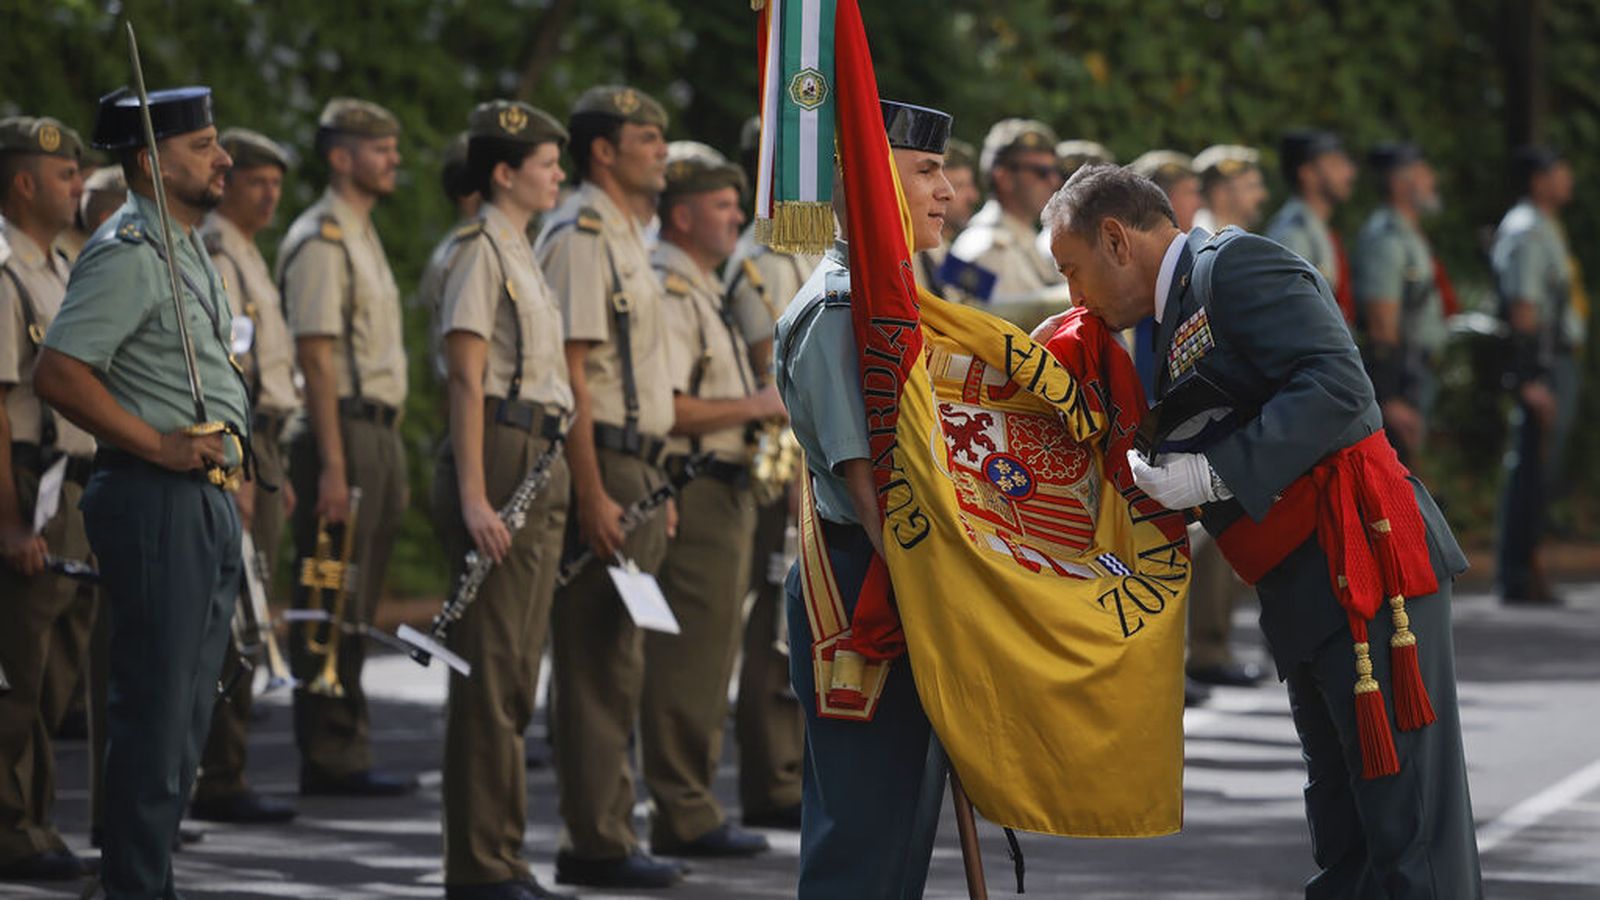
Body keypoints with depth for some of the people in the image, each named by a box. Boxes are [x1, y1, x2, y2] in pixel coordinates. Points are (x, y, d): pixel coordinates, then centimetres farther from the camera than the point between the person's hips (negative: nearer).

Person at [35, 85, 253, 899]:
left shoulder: (186, 250, 17)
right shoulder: (128, 253, -14)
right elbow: (57, 374, -23)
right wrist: (159, 445, -21)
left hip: (206, 501, 10)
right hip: (157, 500, -10)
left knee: (185, 709, 12)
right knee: (155, 708, -8)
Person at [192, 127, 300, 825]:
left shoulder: (245, 258, 20)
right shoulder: (211, 259, -12)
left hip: (260, 446, 10)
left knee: (242, 615, 11)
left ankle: (220, 773, 16)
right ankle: (220, 782, -9)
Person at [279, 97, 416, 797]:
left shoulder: (363, 237, 19)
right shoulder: (320, 241, -11)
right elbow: (317, 357, -17)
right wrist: (332, 467, -21)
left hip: (378, 430, 10)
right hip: (343, 431, -10)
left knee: (356, 608, 11)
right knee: (333, 607, -7)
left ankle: (344, 754, 14)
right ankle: (331, 757, -6)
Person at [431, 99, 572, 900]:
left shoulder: (520, 254, 19)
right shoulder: (478, 250, -10)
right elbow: (466, 380, -16)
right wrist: (474, 496, -22)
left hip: (540, 466, 10)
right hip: (501, 462, -10)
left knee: (516, 671, 12)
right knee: (490, 669, -8)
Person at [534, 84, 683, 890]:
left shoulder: (626, 238, 19)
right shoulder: (580, 236, -12)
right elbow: (569, 372, -18)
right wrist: (592, 495, -23)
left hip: (635, 466, 10)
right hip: (601, 465, -10)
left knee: (617, 660, 12)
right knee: (598, 662, -8)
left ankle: (603, 834, 17)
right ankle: (597, 844, -6)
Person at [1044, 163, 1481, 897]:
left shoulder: (1233, 264, -7)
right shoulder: (1178, 320, 23)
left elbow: (1337, 385, -20)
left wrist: (1214, 475, -20)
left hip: (1368, 562, -11)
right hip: (1308, 600, 11)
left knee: (1405, 827, -11)